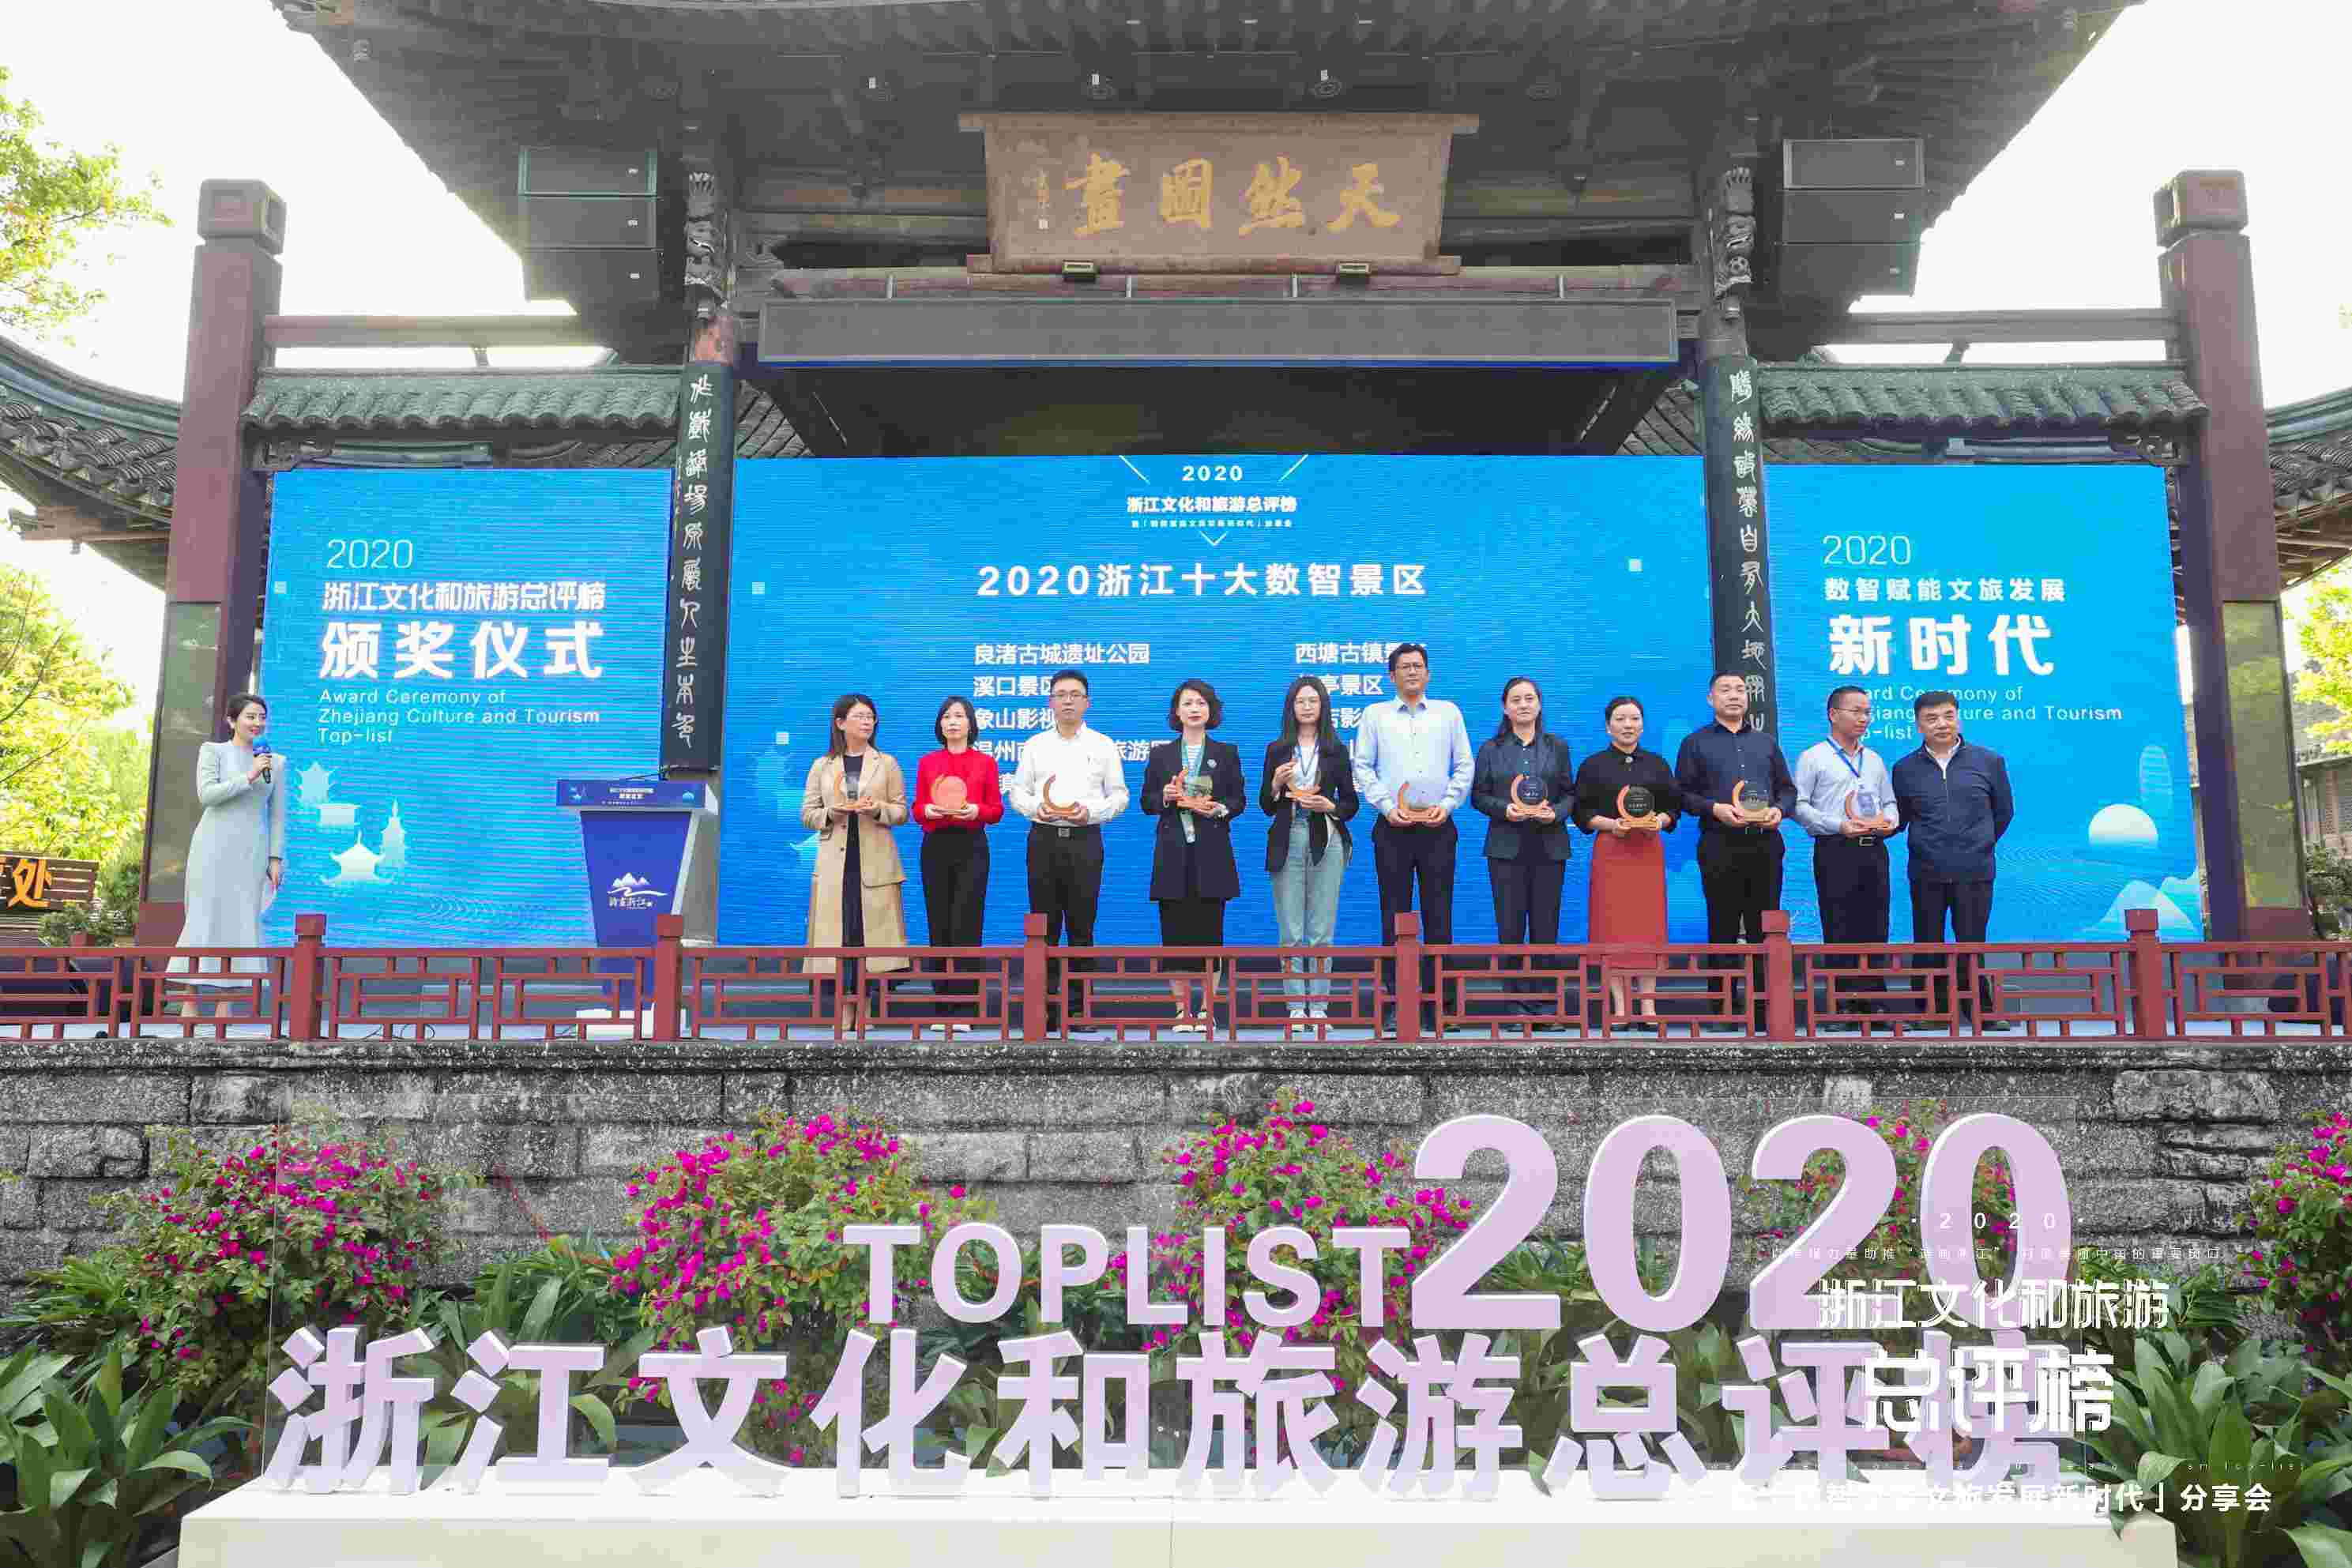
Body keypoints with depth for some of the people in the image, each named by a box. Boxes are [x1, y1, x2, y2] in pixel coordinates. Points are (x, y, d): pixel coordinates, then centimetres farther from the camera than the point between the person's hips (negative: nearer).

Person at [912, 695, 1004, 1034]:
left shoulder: (985, 762, 6)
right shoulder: (927, 762, 10)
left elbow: (997, 810, 4)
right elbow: (917, 810, 8)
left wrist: (976, 810, -16)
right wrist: (928, 811, -13)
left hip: (971, 847, -2)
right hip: (935, 847, 2)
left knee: (966, 927, -6)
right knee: (939, 927, 2)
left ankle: (965, 1010, -3)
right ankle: (943, 1006, 10)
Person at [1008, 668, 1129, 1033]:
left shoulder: (1103, 745, 6)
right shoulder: (1035, 745, 10)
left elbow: (1119, 795, 4)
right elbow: (1019, 792, 9)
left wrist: (1091, 811, -14)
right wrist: (1037, 808, -11)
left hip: (1084, 840, -1)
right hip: (1043, 839, 1)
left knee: (1081, 926, 3)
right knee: (1043, 925, 3)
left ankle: (1079, 1006, 10)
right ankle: (1043, 1005, 9)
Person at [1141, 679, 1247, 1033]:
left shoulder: (1226, 752, 9)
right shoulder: (1161, 754, 10)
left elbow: (1240, 799, 7)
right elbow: (1146, 803, 9)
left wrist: (1219, 808, -12)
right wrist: (1165, 797, -11)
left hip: (1212, 853, -1)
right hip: (1173, 853, 1)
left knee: (1210, 930, -1)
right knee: (1175, 931, -1)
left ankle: (1206, 1010, 7)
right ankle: (1182, 1010, 8)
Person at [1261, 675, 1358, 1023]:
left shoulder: (1336, 751, 7)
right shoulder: (1276, 750, 9)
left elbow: (1351, 804, 9)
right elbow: (1265, 806, 9)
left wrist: (1329, 806, -11)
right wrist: (1276, 784, -10)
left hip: (1326, 842, 0)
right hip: (1288, 841, 1)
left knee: (1321, 932, 0)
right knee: (1291, 933, 0)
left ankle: (1318, 1005, 6)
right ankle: (1296, 1006, 6)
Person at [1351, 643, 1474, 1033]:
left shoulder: (1448, 713, 12)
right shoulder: (1375, 715, 9)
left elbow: (1464, 766, 9)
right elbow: (1363, 767, 4)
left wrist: (1447, 805, -4)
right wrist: (1388, 807, -7)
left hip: (1438, 826, 1)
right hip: (1393, 826, 0)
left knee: (1439, 914, 0)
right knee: (1394, 914, 1)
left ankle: (1435, 1001, 6)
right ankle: (1396, 1001, 5)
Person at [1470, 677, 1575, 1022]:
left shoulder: (1557, 747, 10)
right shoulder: (1491, 749, 7)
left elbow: (1570, 793, 9)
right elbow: (1478, 795, 4)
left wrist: (1555, 812, -10)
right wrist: (1504, 809, -13)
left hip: (1549, 847, 1)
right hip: (1506, 847, -1)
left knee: (1545, 927, 1)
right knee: (1510, 927, -2)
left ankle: (1543, 1002, 9)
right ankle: (1515, 1003, 6)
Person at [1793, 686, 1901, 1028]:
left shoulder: (1875, 760, 19)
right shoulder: (1813, 757, 0)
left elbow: (1890, 801, 23)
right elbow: (1799, 806, -6)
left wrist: (1889, 820, 0)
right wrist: (1839, 825, -16)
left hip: (1874, 850, 6)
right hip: (1835, 850, -5)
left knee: (1874, 929, 5)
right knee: (1838, 932, -4)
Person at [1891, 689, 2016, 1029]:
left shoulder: (1989, 762, 4)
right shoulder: (1905, 769, 4)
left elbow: (2004, 811, 14)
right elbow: (1898, 819, 11)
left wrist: (1979, 845, 16)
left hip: (1974, 873, -1)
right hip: (1926, 875, 1)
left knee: (1972, 944, 2)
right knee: (1928, 947, 6)